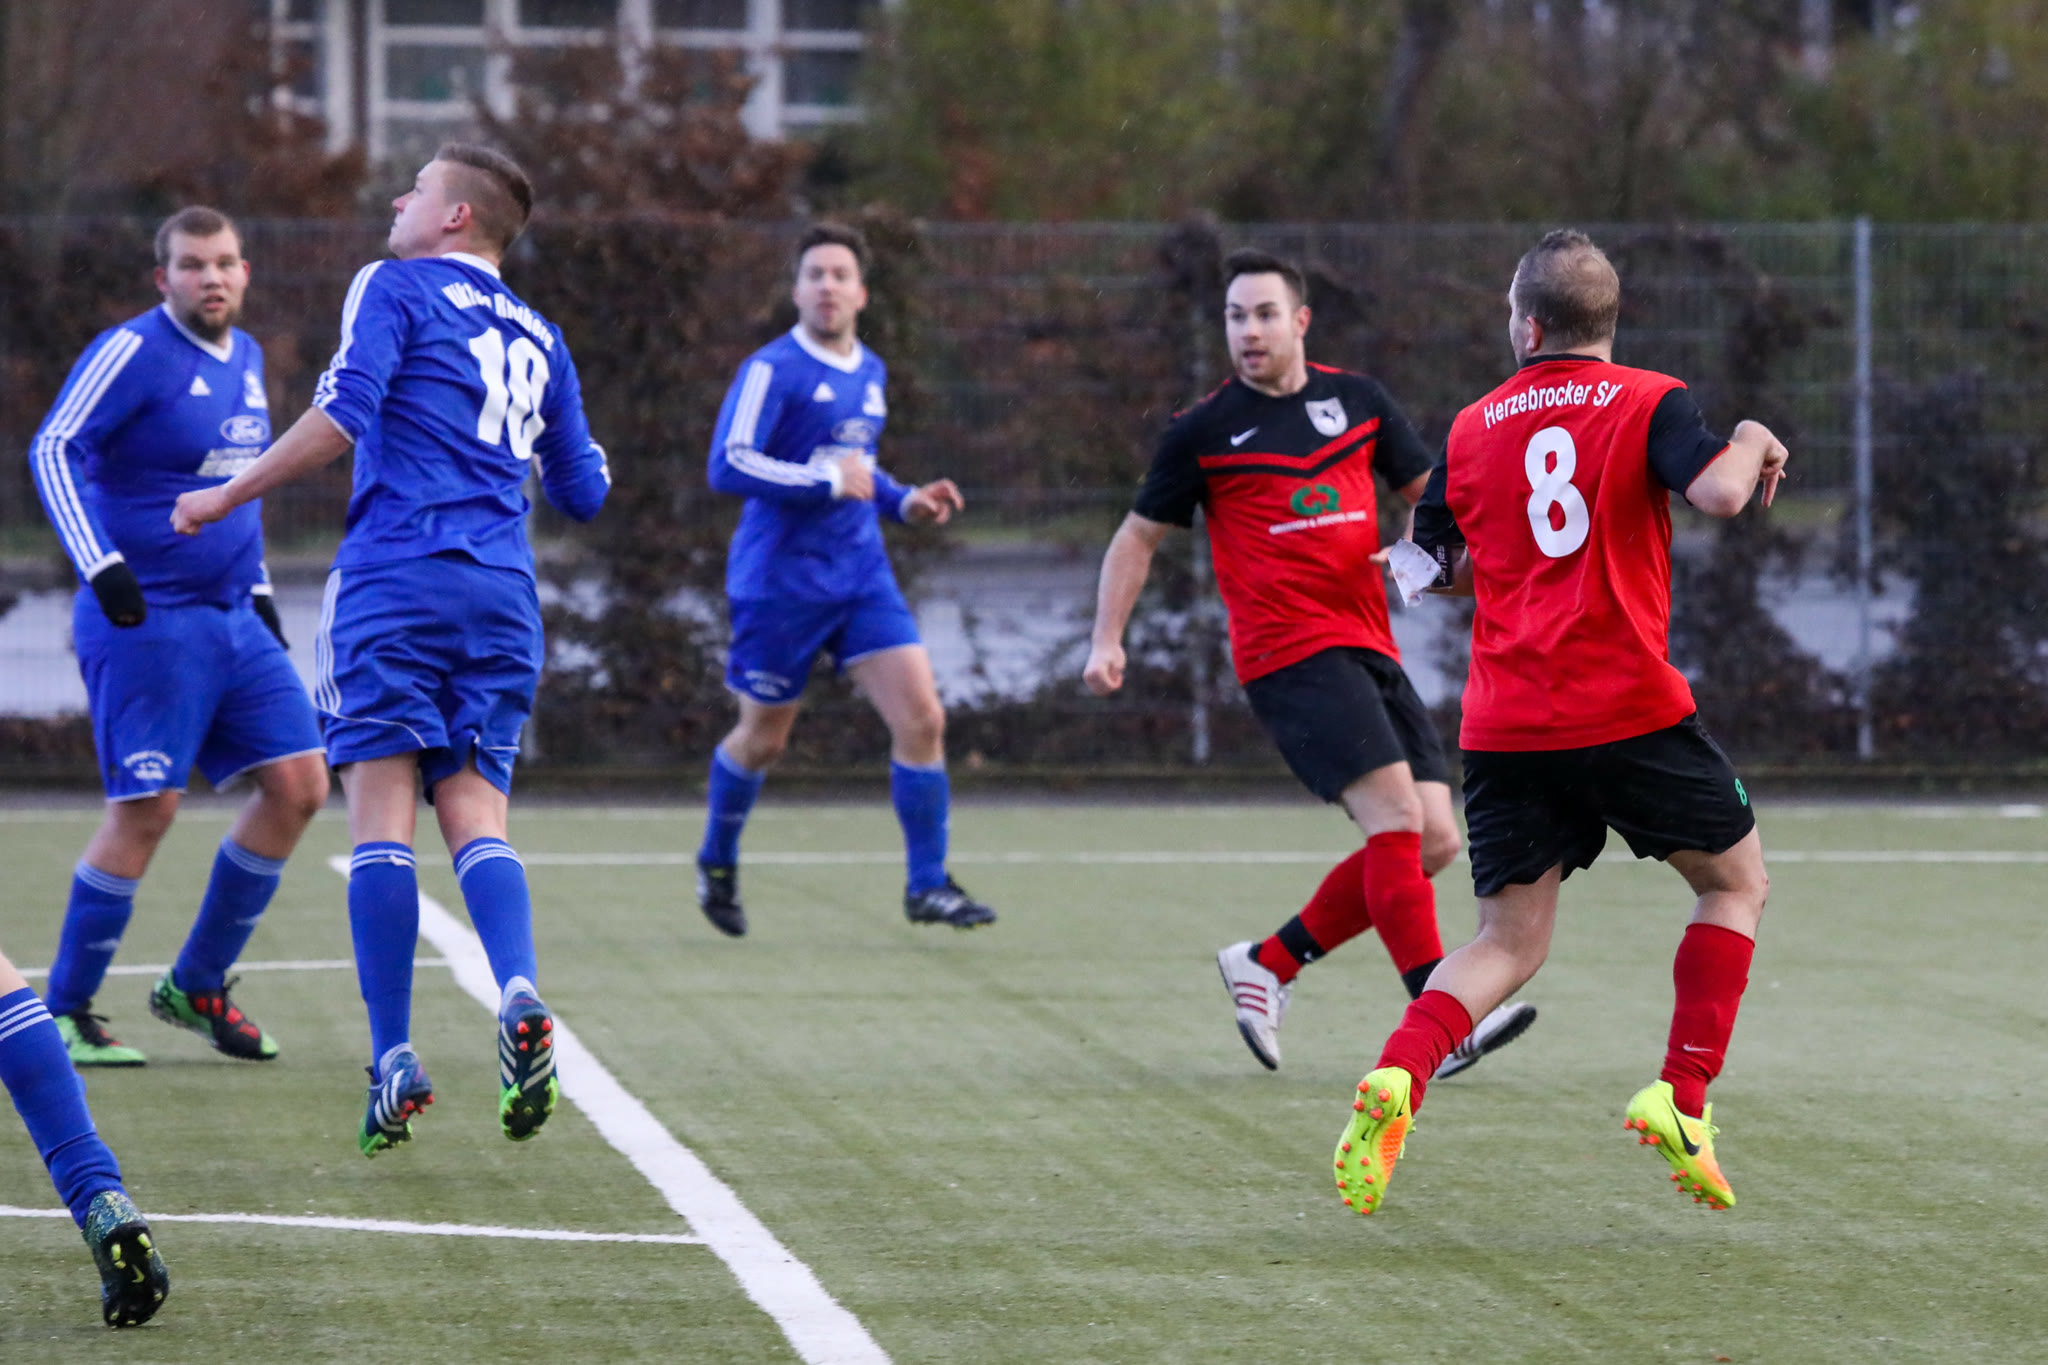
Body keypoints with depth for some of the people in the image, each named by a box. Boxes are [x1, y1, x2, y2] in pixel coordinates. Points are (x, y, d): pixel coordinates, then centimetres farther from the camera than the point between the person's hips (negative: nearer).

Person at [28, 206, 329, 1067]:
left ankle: (196, 986, 14)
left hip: (232, 618, 8)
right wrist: (100, 566, -26)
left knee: (298, 784, 1)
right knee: (145, 811, -10)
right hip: (147, 619, -8)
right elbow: (52, 450, -17)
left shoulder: (246, 359, 13)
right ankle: (64, 1012, 4)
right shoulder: (133, 352, -11)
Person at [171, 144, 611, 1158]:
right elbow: (583, 492, 25)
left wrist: (227, 496, -3)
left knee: (381, 808, -5)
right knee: (476, 812, 3)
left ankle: (394, 1064, -12)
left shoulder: (395, 288, 4)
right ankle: (518, 1000, -25)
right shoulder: (538, 338, 21)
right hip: (501, 597, 5)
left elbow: (341, 415, -11)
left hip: (396, 579, -5)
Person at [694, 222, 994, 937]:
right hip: (780, 578, -6)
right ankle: (717, 863, 34)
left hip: (861, 575, 6)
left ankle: (927, 884, -1)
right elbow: (728, 464, -22)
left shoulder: (871, 373, 12)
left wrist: (902, 501, 10)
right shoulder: (773, 370, -12)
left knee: (921, 718, -9)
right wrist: (828, 482, -22)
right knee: (763, 740, 8)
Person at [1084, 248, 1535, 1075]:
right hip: (1290, 656, -6)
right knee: (1396, 815, -21)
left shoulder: (1357, 401, 13)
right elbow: (1139, 535, 12)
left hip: (1371, 651, 6)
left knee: (1432, 842, -1)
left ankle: (1269, 965, 13)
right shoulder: (1204, 431, 3)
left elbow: (1427, 490, 23)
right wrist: (1107, 640, 1)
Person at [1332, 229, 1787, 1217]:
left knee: (1510, 941, 9)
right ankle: (1683, 1100, 5)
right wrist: (1751, 445, 4)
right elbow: (1720, 493, -17)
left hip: (1503, 727, 4)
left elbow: (1438, 568, 20)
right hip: (1628, 710, -4)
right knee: (1737, 883, 17)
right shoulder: (1647, 403, 0)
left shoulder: (1472, 430, 12)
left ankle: (1396, 1079, -19)